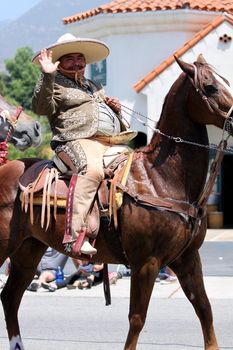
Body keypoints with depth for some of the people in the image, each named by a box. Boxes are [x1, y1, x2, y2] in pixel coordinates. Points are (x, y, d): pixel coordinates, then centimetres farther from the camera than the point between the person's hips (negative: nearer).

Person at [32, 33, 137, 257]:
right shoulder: (56, 85, 10)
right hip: (79, 142, -9)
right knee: (92, 170, -37)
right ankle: (75, 235, -47)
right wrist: (47, 76, -20)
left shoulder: (95, 87, 32)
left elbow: (113, 119, 40)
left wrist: (116, 109, 16)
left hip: (113, 143, 9)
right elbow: (42, 108, -10)